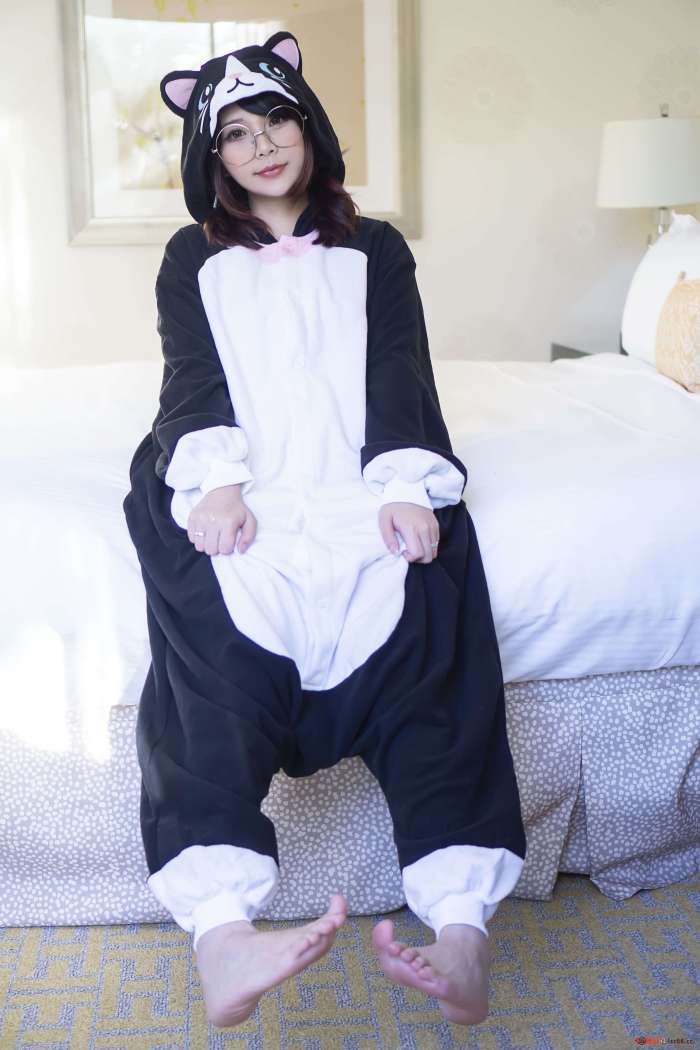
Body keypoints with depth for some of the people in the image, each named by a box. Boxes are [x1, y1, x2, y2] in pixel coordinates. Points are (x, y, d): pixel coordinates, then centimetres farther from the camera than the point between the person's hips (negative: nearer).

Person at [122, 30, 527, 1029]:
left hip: (357, 472, 1)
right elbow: (194, 378, 9)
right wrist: (215, 481, -14)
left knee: (419, 608, -32)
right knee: (218, 614, -34)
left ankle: (461, 922, -43)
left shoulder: (375, 249, 26)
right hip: (240, 477, 0)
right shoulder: (193, 259, 26)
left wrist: (407, 486, -12)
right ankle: (220, 930, -49)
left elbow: (402, 375, 10)